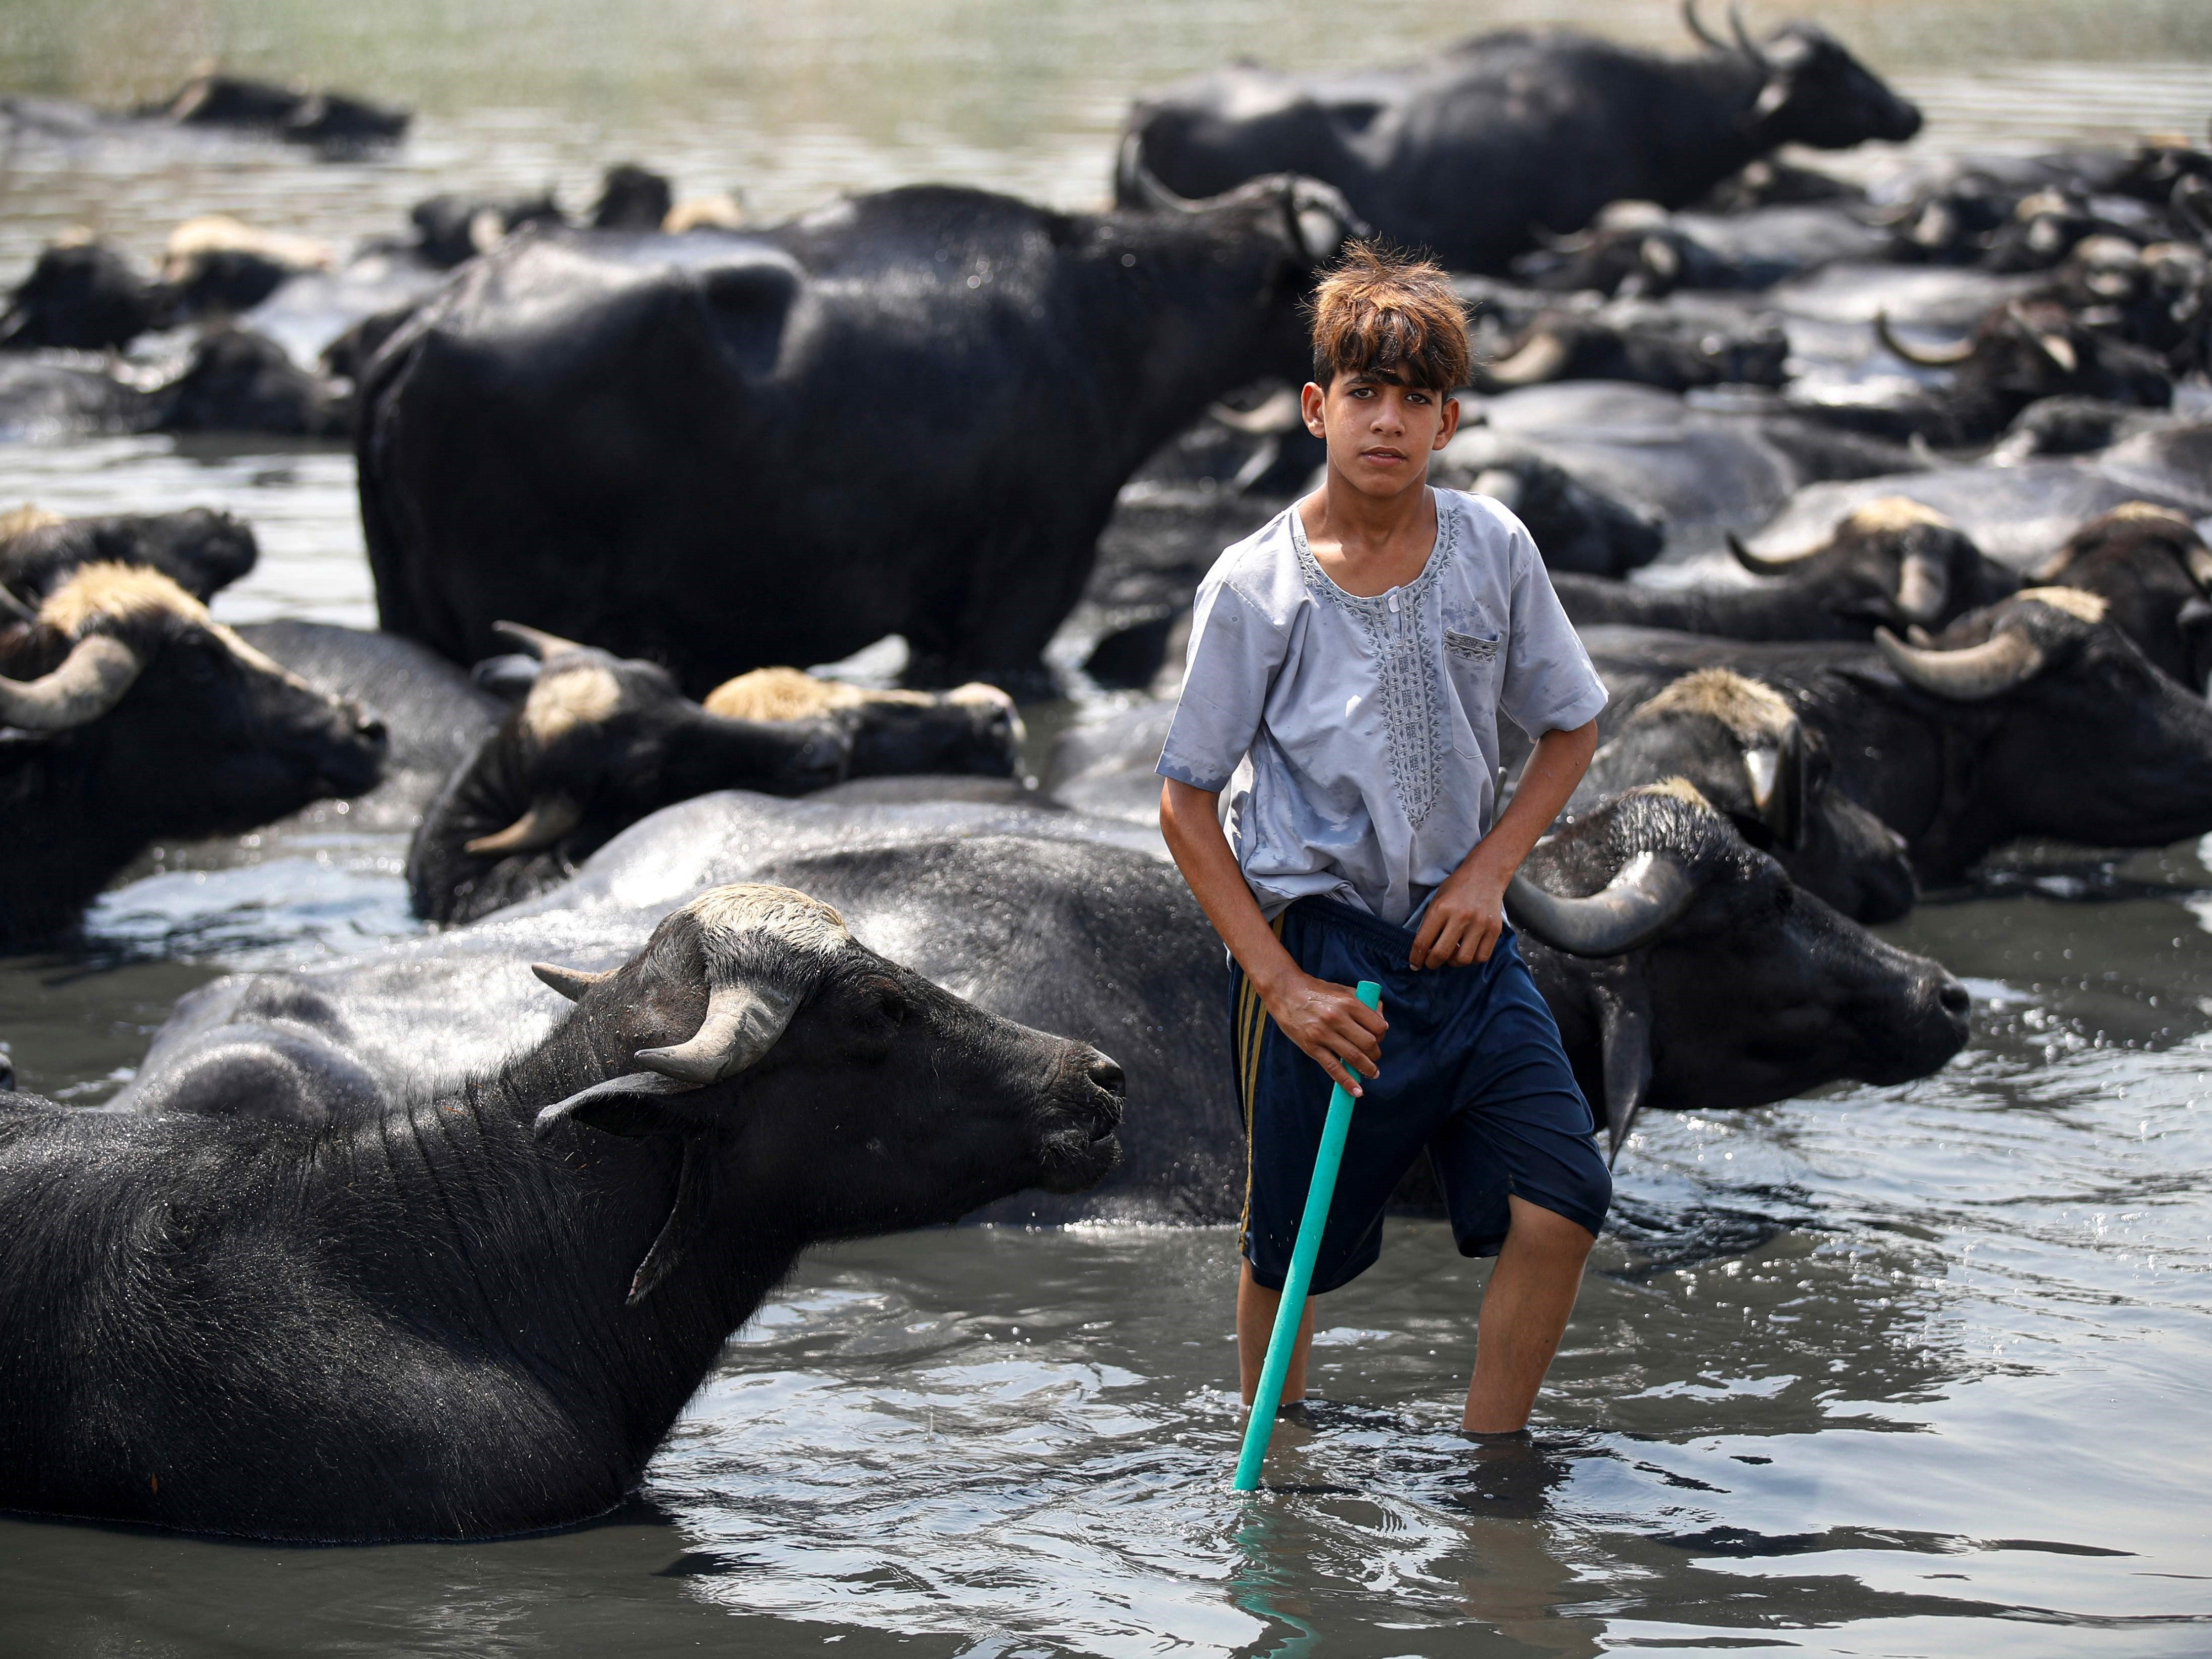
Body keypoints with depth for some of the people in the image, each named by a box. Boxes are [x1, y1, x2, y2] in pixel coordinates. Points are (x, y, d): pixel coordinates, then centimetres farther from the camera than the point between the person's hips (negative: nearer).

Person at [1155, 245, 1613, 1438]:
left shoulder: (1492, 549, -2)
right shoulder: (1256, 587, -9)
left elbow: (1572, 727, 12)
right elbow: (1186, 802, -4)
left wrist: (1489, 870, -4)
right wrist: (1280, 983, -11)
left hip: (1459, 937, 3)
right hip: (1312, 935, -3)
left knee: (1559, 1204, -11)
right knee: (1291, 1251, 3)